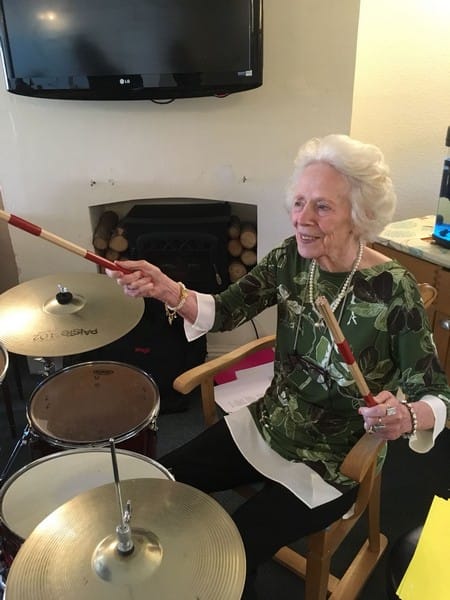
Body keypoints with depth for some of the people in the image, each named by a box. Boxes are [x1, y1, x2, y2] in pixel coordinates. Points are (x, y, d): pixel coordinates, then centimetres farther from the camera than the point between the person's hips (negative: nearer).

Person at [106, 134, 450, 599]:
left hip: (333, 463, -5)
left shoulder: (393, 290, -24)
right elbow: (225, 311, -10)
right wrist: (168, 291, -29)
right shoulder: (292, 258, -10)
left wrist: (406, 416, -41)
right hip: (266, 427, 5)